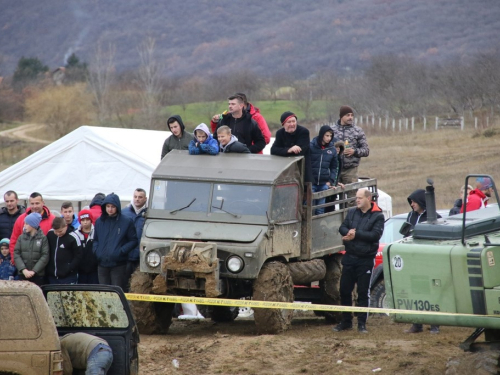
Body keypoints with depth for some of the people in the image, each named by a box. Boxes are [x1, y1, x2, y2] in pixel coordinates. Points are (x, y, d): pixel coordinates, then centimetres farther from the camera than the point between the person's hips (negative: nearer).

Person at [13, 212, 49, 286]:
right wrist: (23, 269, -12)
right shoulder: (21, 238, 6)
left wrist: (34, 271, -13)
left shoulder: (43, 238, -1)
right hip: (23, 275, 2)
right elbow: (16, 254, 1)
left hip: (38, 275, -2)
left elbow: (45, 256, -6)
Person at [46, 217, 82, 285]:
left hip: (68, 277, -5)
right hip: (52, 276, 5)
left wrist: (68, 269, -14)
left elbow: (78, 257, -7)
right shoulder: (50, 234, 3)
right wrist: (48, 269, 8)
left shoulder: (73, 238, -11)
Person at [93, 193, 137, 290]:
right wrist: (96, 251, 0)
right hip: (102, 265, 4)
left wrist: (121, 251, -14)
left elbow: (133, 241, -1)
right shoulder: (99, 222, 10)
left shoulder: (126, 222, -2)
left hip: (118, 265, -4)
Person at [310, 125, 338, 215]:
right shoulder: (311, 146, -7)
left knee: (320, 209, 7)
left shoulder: (332, 149, 4)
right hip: (311, 183, -3)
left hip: (324, 184, 3)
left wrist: (331, 181, -1)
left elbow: (334, 167, 10)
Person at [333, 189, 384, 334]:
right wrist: (348, 233, -18)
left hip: (366, 259, -4)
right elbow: (342, 228, 5)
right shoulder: (352, 212, 10)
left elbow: (375, 235, -15)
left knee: (363, 293, 1)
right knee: (344, 290, 6)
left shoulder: (378, 216, -5)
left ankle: (362, 323, 9)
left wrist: (356, 234, -17)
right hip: (350, 257, 4)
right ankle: (346, 321, 18)